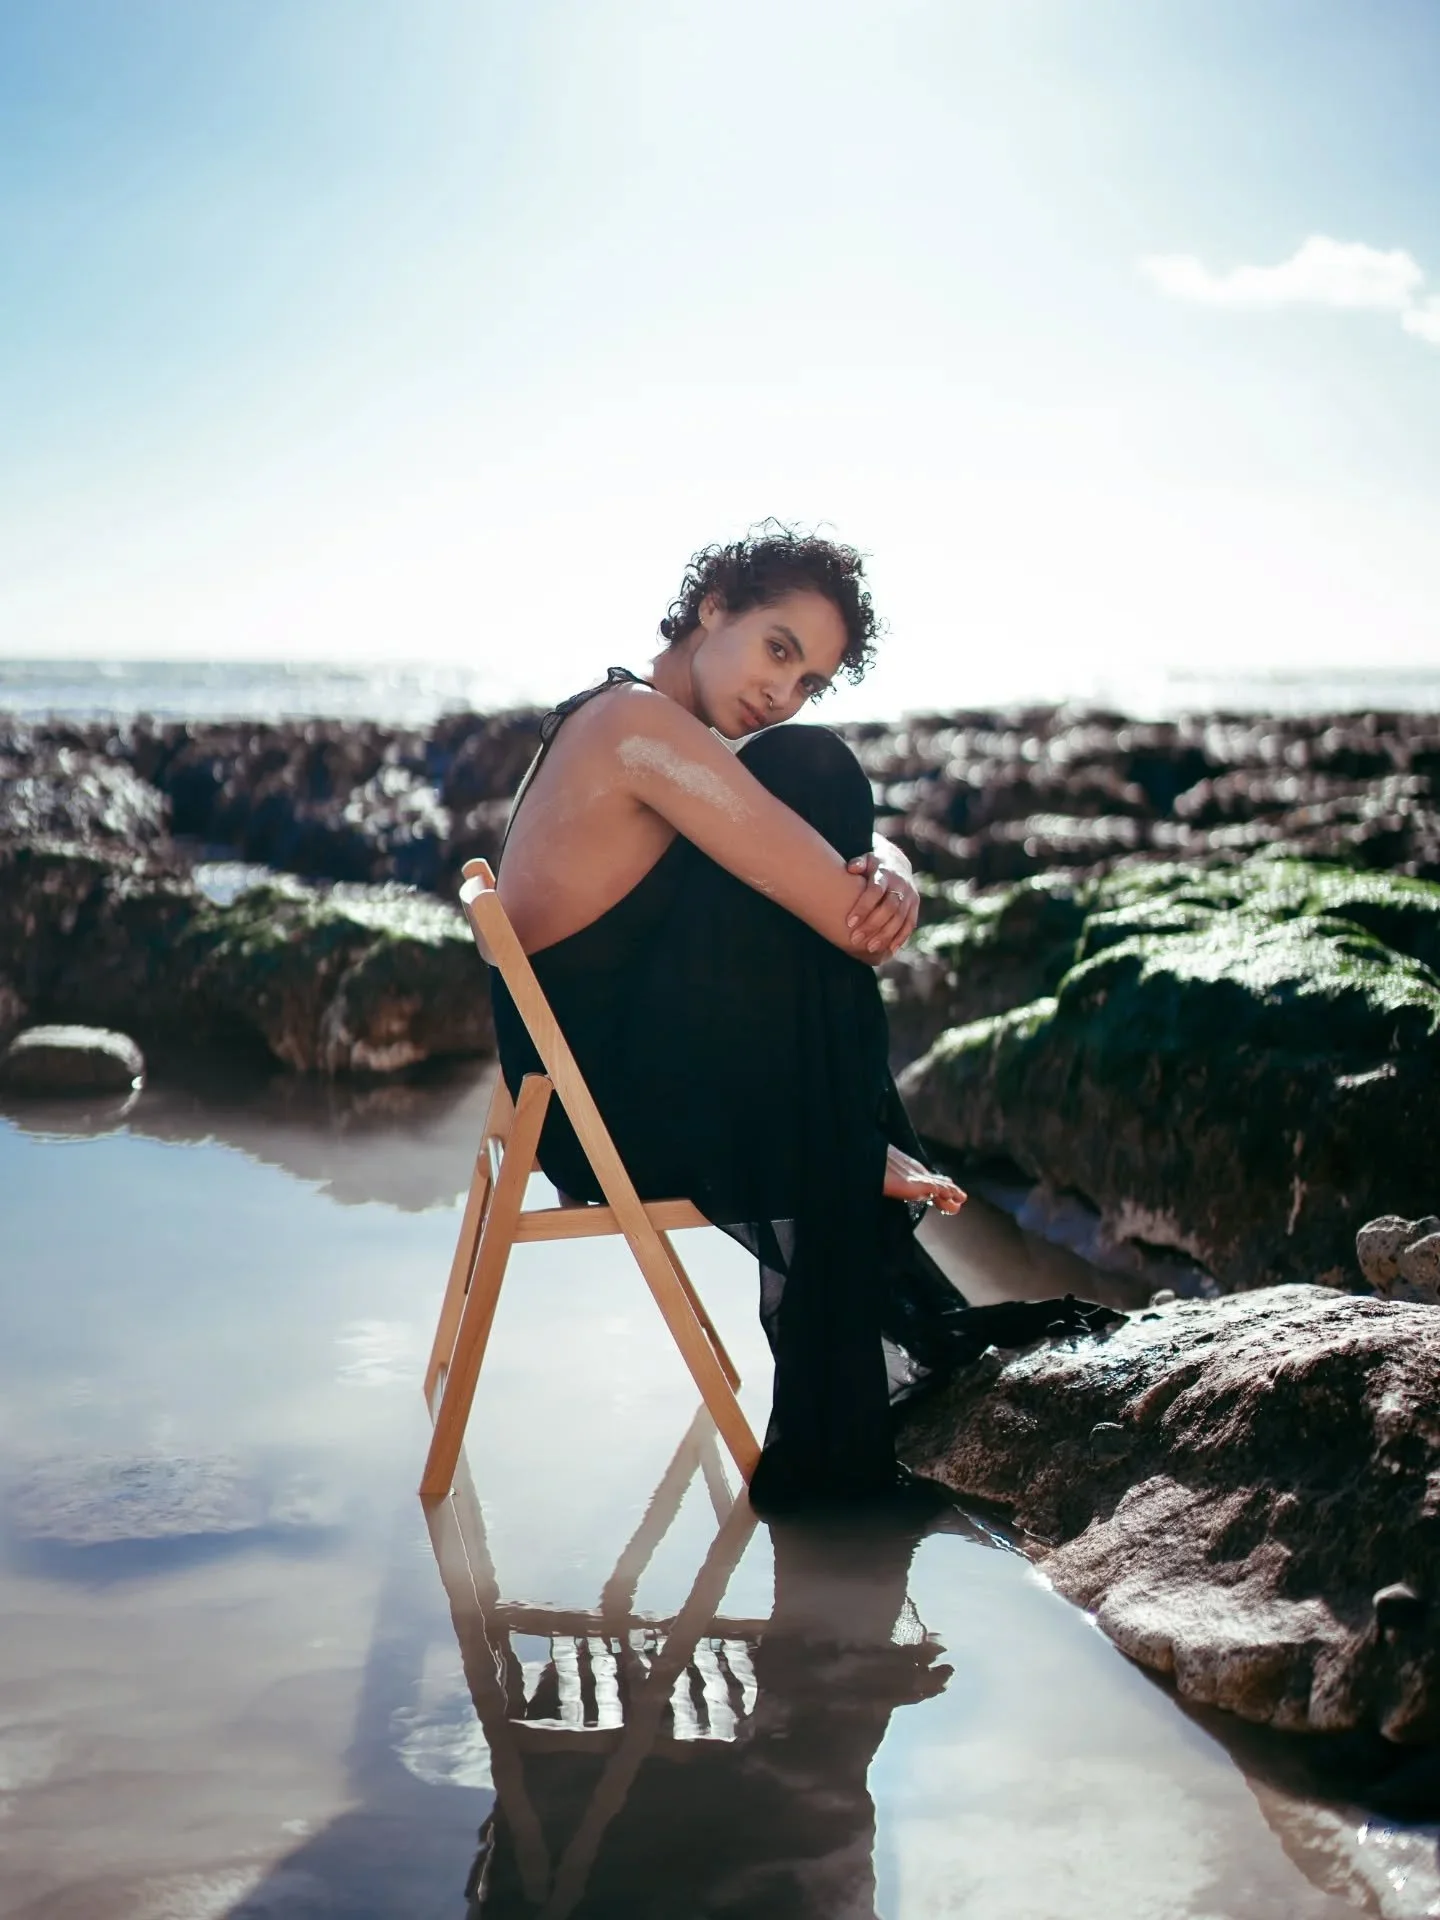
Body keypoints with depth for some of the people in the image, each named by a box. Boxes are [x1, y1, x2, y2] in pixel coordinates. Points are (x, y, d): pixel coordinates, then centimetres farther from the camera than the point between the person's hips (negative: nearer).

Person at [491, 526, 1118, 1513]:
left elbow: (868, 860, 9)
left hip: (588, 1089, 10)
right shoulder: (642, 724, -18)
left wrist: (893, 881, -13)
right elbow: (849, 917, -24)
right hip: (616, 1115, -10)